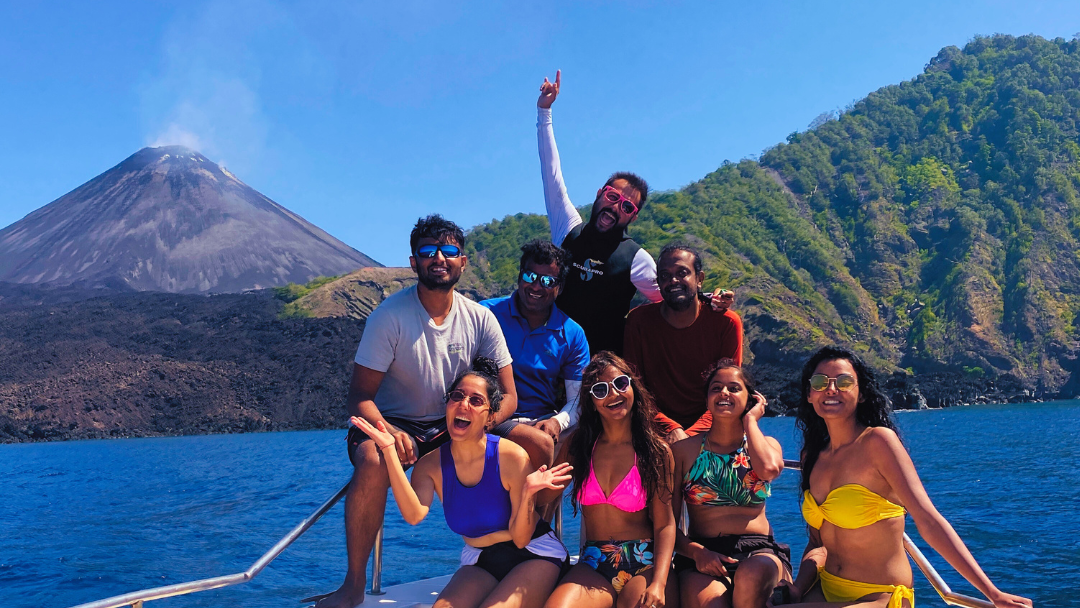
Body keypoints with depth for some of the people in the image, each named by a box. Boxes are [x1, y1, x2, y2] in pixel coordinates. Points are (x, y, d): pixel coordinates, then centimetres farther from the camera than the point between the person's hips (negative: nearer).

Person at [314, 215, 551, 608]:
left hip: (455, 427, 4)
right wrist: (389, 432, -38)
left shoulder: (480, 318, -3)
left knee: (539, 444, -15)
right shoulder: (390, 316, -14)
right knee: (373, 460, -38)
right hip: (393, 425, -3)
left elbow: (507, 395, -2)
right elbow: (360, 397, -16)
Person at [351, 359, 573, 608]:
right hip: (479, 561, 2)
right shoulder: (431, 464, -8)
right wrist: (389, 451, -31)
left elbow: (520, 539, -16)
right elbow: (414, 514, -30)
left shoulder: (512, 457, -19)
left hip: (535, 554, -2)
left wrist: (526, 494, -35)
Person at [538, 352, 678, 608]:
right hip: (593, 566, 2)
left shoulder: (657, 451, 1)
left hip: (644, 565, -2)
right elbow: (542, 497, 11)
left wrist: (659, 583, -15)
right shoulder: (578, 445, 8)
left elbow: (665, 523, -3)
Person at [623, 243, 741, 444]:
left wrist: (692, 435, -20)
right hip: (658, 425, 0)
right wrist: (670, 428, -19)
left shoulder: (727, 322, -6)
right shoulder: (639, 320, -4)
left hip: (707, 427, 0)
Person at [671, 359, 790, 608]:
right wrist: (696, 551, -15)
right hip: (702, 557, -2)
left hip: (758, 552, 2)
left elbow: (769, 469, -15)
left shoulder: (766, 444, 14)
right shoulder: (684, 450, 9)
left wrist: (750, 420, 1)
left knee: (752, 574, -35)